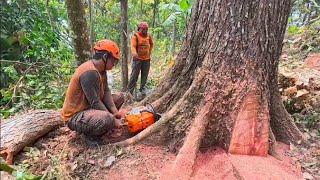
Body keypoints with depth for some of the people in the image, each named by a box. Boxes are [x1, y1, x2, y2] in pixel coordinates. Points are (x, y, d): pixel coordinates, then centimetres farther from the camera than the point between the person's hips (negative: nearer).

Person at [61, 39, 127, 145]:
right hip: (75, 116, -10)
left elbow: (106, 92, -1)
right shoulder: (90, 72, -27)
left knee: (120, 97, 12)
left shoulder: (100, 69, 3)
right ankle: (90, 134, -5)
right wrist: (113, 120, -18)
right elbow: (95, 103, -27)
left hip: (89, 107, 10)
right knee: (107, 119, -38)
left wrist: (115, 112, -13)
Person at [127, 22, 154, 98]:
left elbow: (151, 44, 27)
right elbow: (133, 46, -20)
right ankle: (130, 91, 2)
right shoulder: (135, 36, -7)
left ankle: (142, 89, 25)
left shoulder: (148, 36, 9)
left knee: (145, 75, 10)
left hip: (146, 59, 5)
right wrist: (134, 54, -39)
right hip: (137, 59, -5)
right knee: (134, 75, -4)